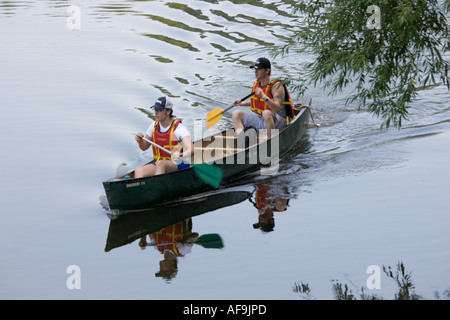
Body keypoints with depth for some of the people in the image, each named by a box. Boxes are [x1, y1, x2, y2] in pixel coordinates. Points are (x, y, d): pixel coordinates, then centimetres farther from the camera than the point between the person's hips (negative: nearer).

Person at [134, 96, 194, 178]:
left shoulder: (179, 128, -14)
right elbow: (144, 147, 16)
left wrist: (180, 155, -50)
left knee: (160, 163, -38)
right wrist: (140, 141, -8)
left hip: (178, 165, -6)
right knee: (138, 171, -22)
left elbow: (191, 149, -28)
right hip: (158, 164, 6)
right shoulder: (154, 126, 5)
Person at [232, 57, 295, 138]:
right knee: (236, 113, -6)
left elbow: (277, 108, -27)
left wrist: (264, 97, -38)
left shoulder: (276, 86, -14)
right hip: (259, 120, 8)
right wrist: (243, 103, 16)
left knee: (266, 113, -39)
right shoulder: (256, 84, 8)